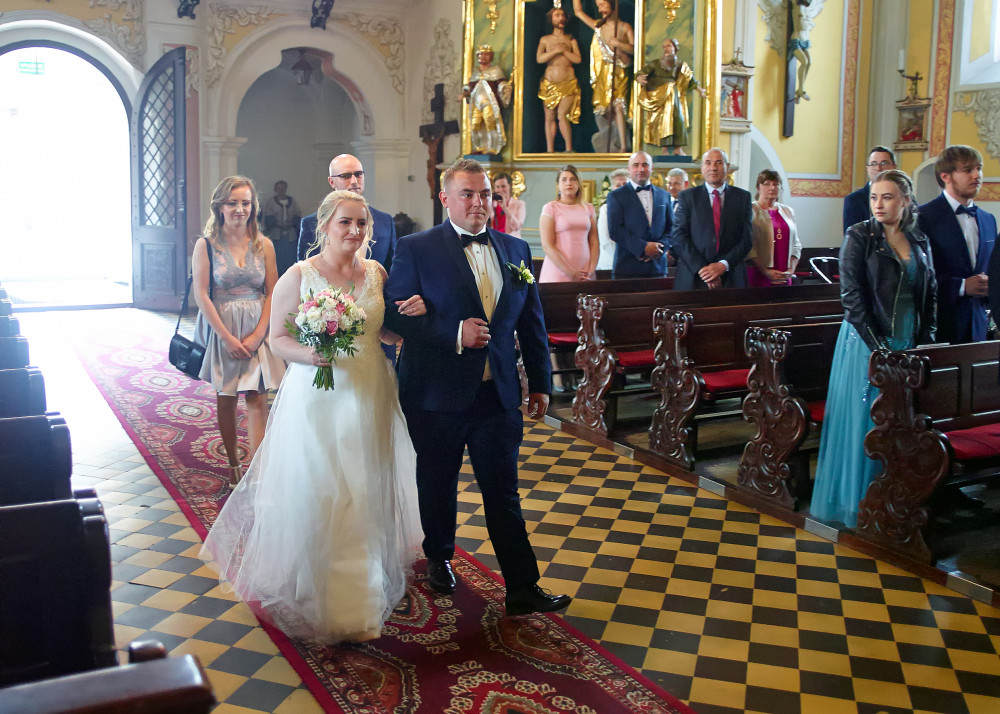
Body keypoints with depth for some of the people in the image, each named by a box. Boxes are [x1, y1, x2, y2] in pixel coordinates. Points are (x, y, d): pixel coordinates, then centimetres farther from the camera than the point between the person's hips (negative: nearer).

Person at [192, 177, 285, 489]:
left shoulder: (263, 245, 3)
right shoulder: (206, 245, -3)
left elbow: (272, 293, 2)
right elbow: (201, 295, -7)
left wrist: (256, 336, -9)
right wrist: (228, 338, -12)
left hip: (258, 331, 1)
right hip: (221, 330, -1)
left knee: (257, 399, -5)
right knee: (226, 398, 8)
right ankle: (233, 464, 22)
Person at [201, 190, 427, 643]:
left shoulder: (376, 273, 7)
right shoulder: (299, 276, -6)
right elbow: (278, 338, -6)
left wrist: (412, 314, -5)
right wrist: (307, 354, -25)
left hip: (369, 401, 4)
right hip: (317, 402, -4)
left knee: (366, 496, 12)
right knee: (314, 497, 0)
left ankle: (364, 586, 30)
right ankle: (316, 595, 19)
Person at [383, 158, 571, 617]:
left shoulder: (515, 250, 7)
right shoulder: (416, 249, -5)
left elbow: (532, 322, 12)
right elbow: (395, 315, -10)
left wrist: (540, 382, 11)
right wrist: (454, 333, -20)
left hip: (498, 395, 2)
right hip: (436, 394, -2)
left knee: (504, 494, 4)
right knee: (438, 487, 16)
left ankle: (522, 588, 11)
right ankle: (439, 557, 41)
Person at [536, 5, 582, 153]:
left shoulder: (571, 40, 12)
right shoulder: (545, 39, 11)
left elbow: (578, 59, 0)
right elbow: (539, 59, -4)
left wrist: (564, 50, -6)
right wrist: (556, 50, -11)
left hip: (568, 84, -1)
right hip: (549, 84, 1)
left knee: (562, 115, -17)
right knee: (549, 118, 0)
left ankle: (569, 149, -11)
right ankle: (549, 150, 4)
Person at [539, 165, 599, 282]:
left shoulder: (588, 208, 13)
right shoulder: (551, 208, 1)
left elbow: (594, 243, 10)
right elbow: (547, 246, -7)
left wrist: (591, 271, -6)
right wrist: (570, 273, -14)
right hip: (558, 274, -3)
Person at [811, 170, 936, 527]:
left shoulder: (919, 242, 9)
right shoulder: (859, 237, -5)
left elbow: (928, 296, 12)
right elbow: (853, 297, -11)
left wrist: (924, 343, 0)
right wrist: (878, 347, -16)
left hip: (908, 346, 4)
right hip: (865, 342, -4)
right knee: (862, 421, 0)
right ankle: (855, 502, 10)